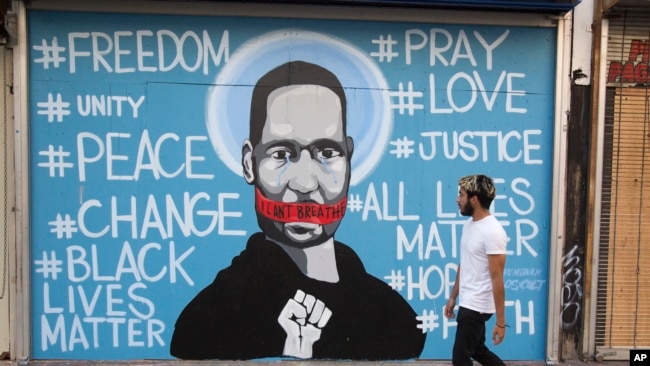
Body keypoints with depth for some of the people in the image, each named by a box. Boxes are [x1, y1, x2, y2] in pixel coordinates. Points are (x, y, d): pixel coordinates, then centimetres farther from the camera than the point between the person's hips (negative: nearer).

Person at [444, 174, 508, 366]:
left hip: (477, 305, -9)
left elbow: (497, 278, -22)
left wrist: (500, 322, -19)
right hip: (468, 303, 9)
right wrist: (453, 297, 18)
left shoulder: (492, 231, -22)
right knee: (477, 350, 22)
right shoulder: (469, 224, 6)